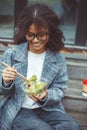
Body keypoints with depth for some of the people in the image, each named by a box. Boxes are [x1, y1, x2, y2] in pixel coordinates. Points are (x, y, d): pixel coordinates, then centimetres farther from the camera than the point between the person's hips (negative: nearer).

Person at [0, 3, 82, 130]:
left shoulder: (58, 58, -3)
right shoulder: (11, 55, -6)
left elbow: (60, 90, -1)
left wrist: (46, 96, -22)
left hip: (48, 108, 2)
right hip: (17, 110, -2)